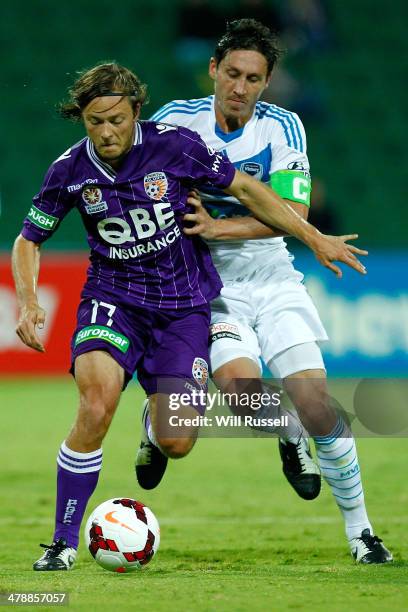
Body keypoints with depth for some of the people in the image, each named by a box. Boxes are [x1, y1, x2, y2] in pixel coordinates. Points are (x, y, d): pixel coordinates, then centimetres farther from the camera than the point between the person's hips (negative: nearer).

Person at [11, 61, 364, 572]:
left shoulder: (175, 145, -13)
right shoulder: (70, 170, -7)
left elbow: (245, 189, -1)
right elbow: (29, 239, 7)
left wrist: (314, 238, 0)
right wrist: (27, 303, -9)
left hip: (182, 307, 0)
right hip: (113, 299, 0)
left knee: (176, 444, -8)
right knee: (96, 406, -28)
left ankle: (155, 423, 34)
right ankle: (63, 543, -15)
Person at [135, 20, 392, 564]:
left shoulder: (282, 127, -6)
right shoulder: (176, 120, -7)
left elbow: (292, 212, -14)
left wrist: (219, 227, -24)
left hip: (273, 280, 1)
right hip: (209, 287, -1)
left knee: (317, 405, -10)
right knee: (240, 385, -29)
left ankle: (359, 530, 5)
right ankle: (288, 437, 7)